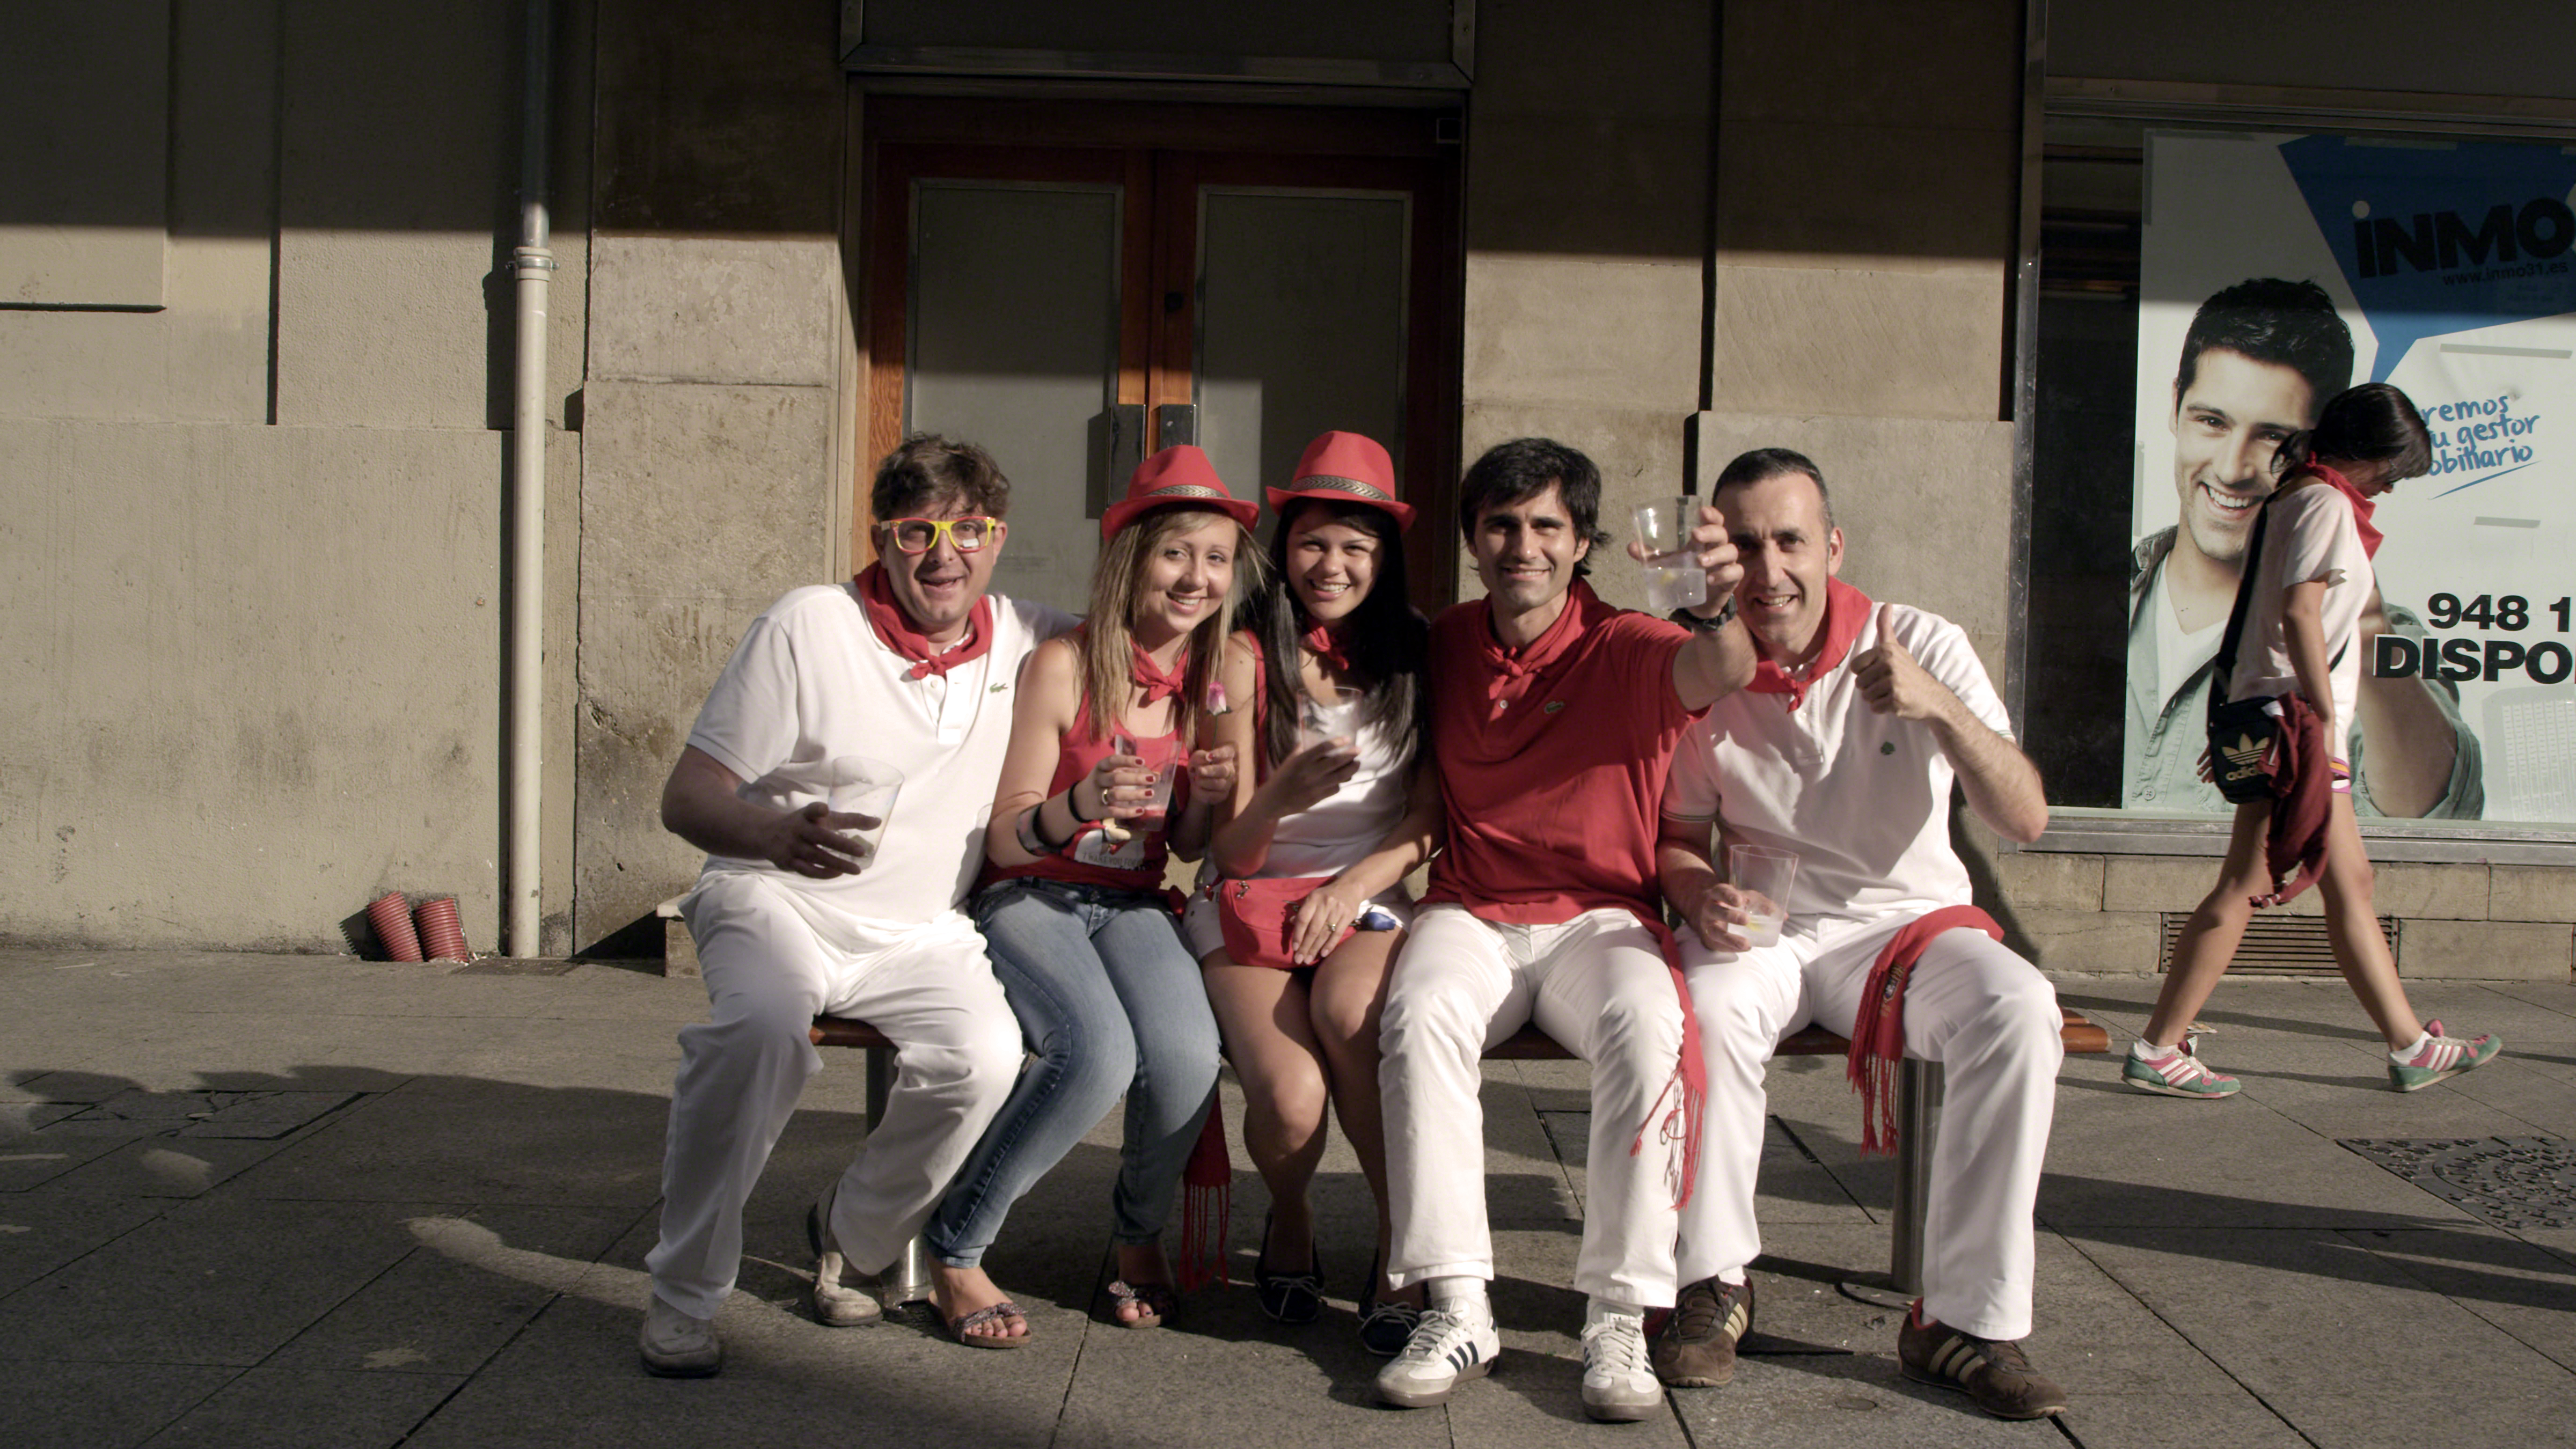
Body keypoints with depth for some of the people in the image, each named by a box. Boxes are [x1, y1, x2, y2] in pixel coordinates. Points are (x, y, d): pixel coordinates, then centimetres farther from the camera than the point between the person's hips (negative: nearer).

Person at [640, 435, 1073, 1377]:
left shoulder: (1026, 642, 4)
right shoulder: (808, 629, -9)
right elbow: (687, 797, -9)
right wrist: (779, 834, -31)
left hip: (921, 934, 3)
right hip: (775, 902, -3)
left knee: (985, 1056, -27)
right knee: (762, 1024, -36)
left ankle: (853, 1236, 1)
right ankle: (684, 1295, -19)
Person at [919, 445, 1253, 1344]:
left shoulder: (1224, 674, 3)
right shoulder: (1064, 665, -11)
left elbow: (1187, 848, 11)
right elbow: (1004, 839, -9)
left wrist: (1208, 798, -12)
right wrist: (1079, 804, -29)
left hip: (1131, 906, 4)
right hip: (1028, 899, -4)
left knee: (1187, 1055, -28)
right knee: (1097, 1053, -32)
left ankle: (1139, 1234, 4)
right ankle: (953, 1251, -10)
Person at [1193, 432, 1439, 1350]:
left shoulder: (1416, 657, 8)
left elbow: (1428, 818, 6)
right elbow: (1230, 850, -1)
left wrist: (1353, 886, -11)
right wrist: (1279, 799, -23)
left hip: (1370, 899, 1)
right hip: (1251, 900, 0)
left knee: (1350, 1007, -36)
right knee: (1290, 1101, -28)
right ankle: (1289, 1222, 8)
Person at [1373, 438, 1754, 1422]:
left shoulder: (1622, 649, -2)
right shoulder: (1446, 646, 9)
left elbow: (1716, 674, -25)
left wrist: (1718, 608, -48)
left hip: (1599, 918, -2)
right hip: (1471, 915, 2)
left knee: (1647, 1028, -33)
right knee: (1420, 1014, -31)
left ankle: (1618, 1319, -24)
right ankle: (1457, 1308, -25)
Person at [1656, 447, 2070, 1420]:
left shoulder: (1924, 645, -7)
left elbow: (2025, 820, -15)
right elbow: (1678, 839, 6)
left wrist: (1940, 707, -31)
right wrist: (1702, 894, -18)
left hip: (1910, 918, 0)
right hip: (1767, 928, 0)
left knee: (2018, 1011, -30)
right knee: (1711, 1005, -34)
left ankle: (1966, 1321, -20)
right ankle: (1716, 1285, -14)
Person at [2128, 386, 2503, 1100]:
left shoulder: (2299, 498, 18)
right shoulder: (2326, 503, -10)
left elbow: (2281, 608, 20)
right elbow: (2299, 612, -22)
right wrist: (2323, 715, -20)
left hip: (2289, 720, 10)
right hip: (2296, 719, -10)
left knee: (2349, 882, 14)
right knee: (2245, 890, -9)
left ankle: (2412, 1047, 22)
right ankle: (2157, 1050, -6)